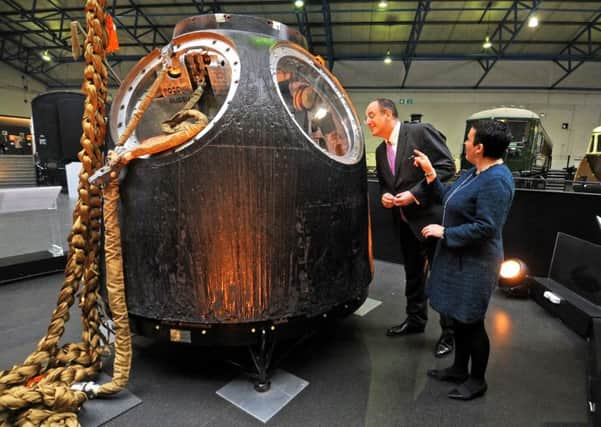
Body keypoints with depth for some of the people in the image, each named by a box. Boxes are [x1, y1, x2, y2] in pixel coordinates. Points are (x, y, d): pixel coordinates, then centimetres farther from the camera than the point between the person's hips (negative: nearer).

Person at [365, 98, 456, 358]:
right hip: (405, 221, 7)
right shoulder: (380, 151, 11)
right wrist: (384, 195, -3)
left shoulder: (421, 132, -11)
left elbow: (447, 166, -15)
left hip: (432, 216, -7)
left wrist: (415, 194, -20)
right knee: (412, 274, 19)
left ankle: (449, 332, 22)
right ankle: (415, 319, 37)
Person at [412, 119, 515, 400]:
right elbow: (448, 198, 12)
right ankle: (459, 369, 38)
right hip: (459, 258, 10)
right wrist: (430, 173, 6)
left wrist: (444, 233, -19)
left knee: (472, 322, 7)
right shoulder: (475, 173, 8)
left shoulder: (495, 181, -23)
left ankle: (477, 381, 29)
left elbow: (485, 228, -27)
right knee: (458, 318, 20)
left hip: (475, 263, -10)